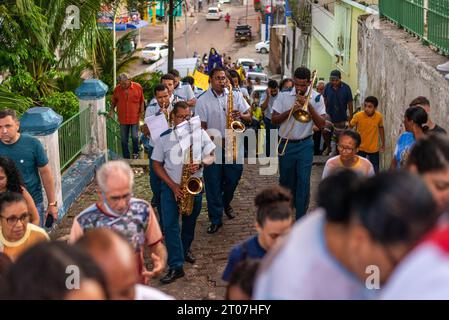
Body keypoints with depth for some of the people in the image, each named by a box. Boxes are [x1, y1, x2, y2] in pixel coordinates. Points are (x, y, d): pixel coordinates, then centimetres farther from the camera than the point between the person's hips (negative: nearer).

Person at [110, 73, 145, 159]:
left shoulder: (137, 87, -7)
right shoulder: (117, 89, -2)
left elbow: (142, 101, 2)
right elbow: (114, 101, 12)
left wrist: (141, 112, -2)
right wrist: (111, 110, -2)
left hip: (135, 117, -2)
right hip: (123, 119, 2)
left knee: (135, 137, 0)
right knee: (124, 140, 8)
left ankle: (135, 153, 25)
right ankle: (126, 158, 20)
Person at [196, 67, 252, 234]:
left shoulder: (235, 95, 5)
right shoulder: (203, 100, -2)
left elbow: (249, 116, 7)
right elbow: (202, 126, -5)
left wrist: (241, 115, -16)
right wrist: (214, 142, -18)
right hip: (213, 145, -2)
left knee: (234, 176, 8)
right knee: (213, 183, 1)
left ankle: (225, 203, 39)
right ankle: (215, 219, 10)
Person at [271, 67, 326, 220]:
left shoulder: (316, 98, -2)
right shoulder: (284, 96, -1)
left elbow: (321, 124, -8)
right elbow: (274, 120, -3)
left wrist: (309, 105, -18)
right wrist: (291, 110, -17)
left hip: (305, 145, -1)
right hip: (286, 144, 1)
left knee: (303, 183, -5)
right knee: (286, 181, 14)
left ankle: (300, 219, 2)